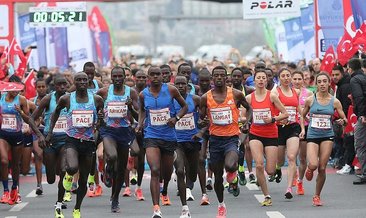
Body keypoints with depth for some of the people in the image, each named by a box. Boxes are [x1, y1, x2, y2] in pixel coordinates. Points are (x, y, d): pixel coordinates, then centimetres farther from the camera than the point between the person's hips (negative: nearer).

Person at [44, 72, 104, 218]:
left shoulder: (97, 100, 0)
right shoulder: (66, 99, -2)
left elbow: (100, 123, 14)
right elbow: (56, 112, 17)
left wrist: (100, 120, -10)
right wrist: (50, 132, 14)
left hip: (88, 141, 2)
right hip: (72, 140, -2)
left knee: (83, 181, 8)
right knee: (73, 168, -31)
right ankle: (68, 176, 8)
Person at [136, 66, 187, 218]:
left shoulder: (171, 90, -6)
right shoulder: (143, 94, 0)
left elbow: (184, 106, 6)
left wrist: (176, 118, -12)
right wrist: (140, 124, 3)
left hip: (169, 136, 1)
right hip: (151, 136, -1)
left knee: (167, 170, 19)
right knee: (155, 171, -19)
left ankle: (165, 191, 55)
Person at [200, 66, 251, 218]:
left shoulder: (236, 94, -3)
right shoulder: (206, 98, 0)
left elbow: (249, 108, 14)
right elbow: (201, 118, 10)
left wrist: (248, 121, -4)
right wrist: (202, 122, -13)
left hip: (231, 138, -2)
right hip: (215, 138, 2)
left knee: (230, 166, -31)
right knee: (217, 176, 11)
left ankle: (233, 177, 6)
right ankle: (221, 205, 32)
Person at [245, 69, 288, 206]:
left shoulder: (272, 96, -6)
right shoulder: (249, 98, 1)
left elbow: (285, 114, -4)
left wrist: (272, 119, -17)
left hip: (271, 135, -1)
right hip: (255, 134, 1)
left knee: (270, 171, -2)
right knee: (259, 165, -18)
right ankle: (267, 196, -5)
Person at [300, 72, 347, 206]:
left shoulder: (334, 102, 1)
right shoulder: (310, 100, 0)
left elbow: (345, 119, 5)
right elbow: (302, 116, 14)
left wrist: (343, 121, -17)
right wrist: (303, 129, 0)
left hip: (327, 136, 1)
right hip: (312, 136, -1)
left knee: (322, 168, -1)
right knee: (313, 165, -20)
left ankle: (317, 196, 15)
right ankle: (309, 169, 19)